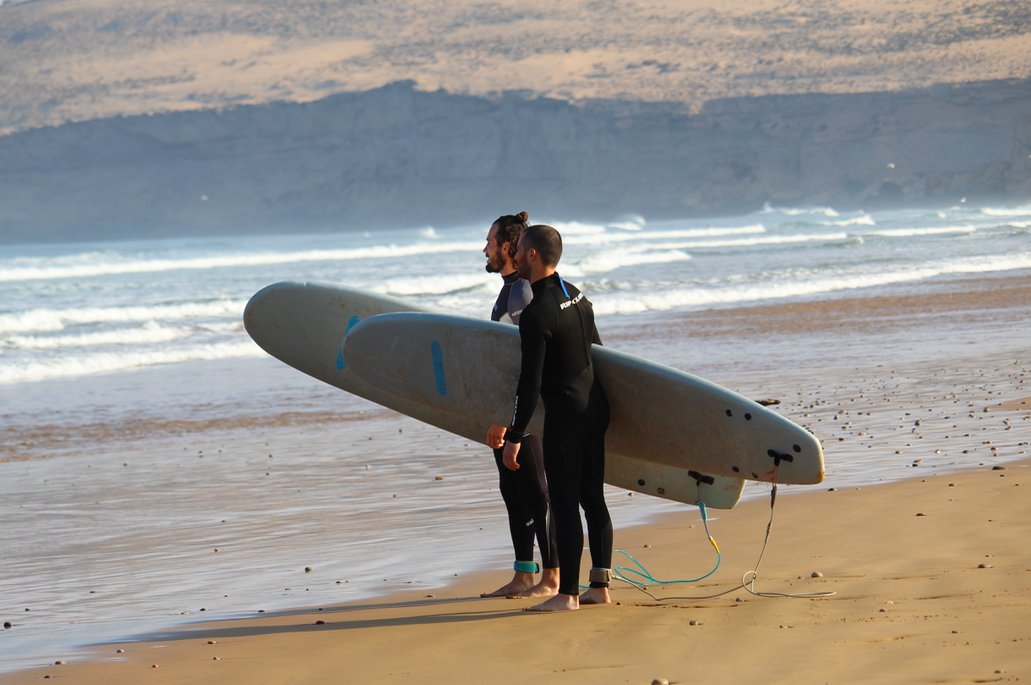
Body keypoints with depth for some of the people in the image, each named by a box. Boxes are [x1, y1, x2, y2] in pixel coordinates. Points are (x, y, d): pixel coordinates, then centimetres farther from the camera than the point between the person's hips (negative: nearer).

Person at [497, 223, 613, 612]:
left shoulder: (536, 314, -18)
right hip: (595, 407, 9)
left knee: (564, 504, -3)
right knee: (593, 499, 12)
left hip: (564, 414, -9)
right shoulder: (575, 296, 9)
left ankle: (568, 593, 0)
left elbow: (530, 384, -19)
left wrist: (514, 438, -15)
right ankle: (600, 586, 16)